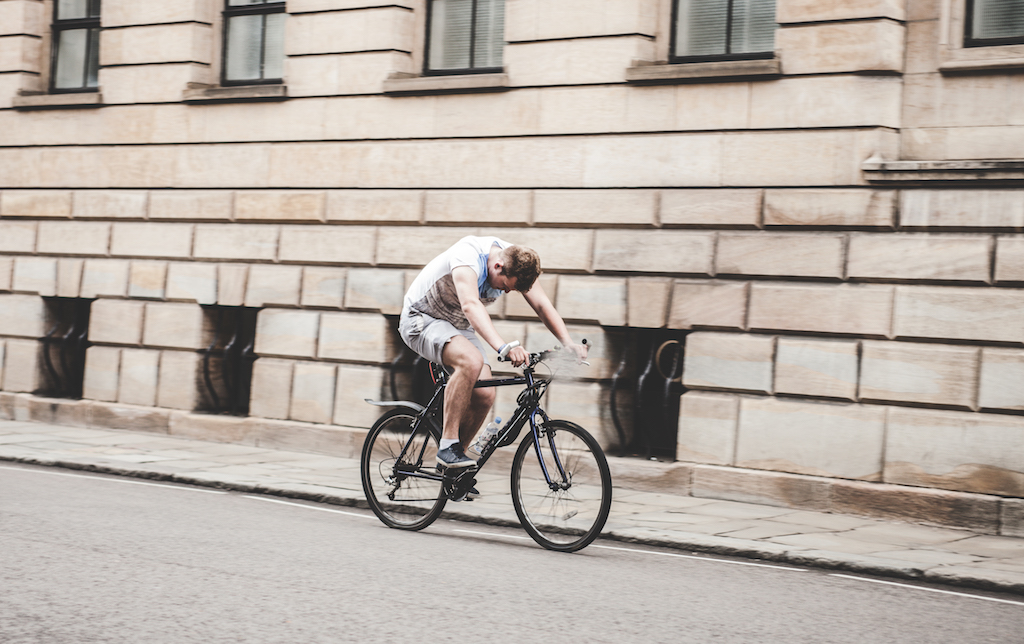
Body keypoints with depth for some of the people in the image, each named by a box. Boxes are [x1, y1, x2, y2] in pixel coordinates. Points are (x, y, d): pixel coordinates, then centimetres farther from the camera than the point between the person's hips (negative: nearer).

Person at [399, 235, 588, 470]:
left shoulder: (517, 263, -13)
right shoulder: (468, 254, -34)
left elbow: (543, 305, -15)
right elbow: (470, 305, -48)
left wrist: (568, 343, -32)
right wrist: (504, 348, -60)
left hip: (459, 326, 7)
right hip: (421, 319, -7)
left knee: (484, 395, -11)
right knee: (471, 361, -34)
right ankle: (448, 446, -24)